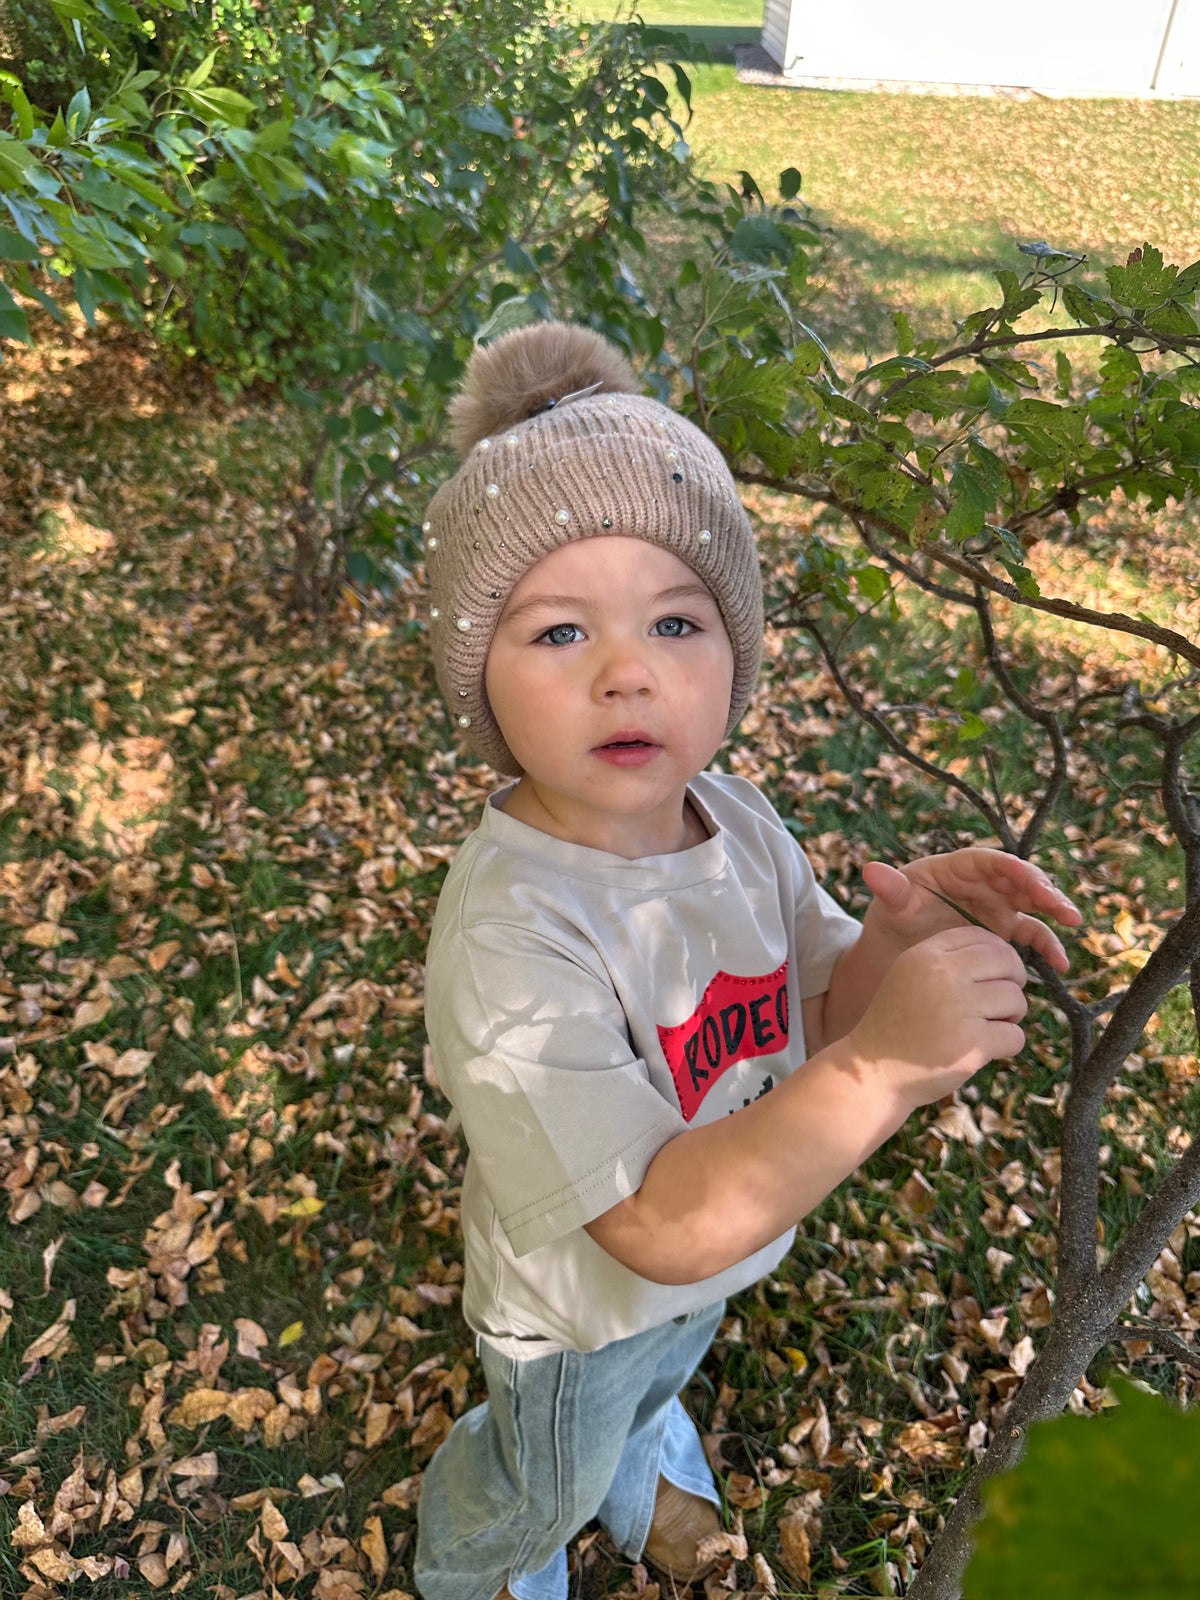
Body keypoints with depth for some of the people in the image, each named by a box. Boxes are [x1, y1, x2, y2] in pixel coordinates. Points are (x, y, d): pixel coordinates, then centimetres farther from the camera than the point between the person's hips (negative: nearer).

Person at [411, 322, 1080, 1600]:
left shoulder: (735, 820, -20)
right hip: (578, 1313, -5)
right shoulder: (510, 933, -40)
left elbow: (824, 1029, -10)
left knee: (651, 1383, 37)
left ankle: (634, 1461, 74)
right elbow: (664, 1229, -39)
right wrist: (883, 1067, -48)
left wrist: (903, 940, -31)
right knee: (546, 1483, 28)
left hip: (722, 1257, 5)